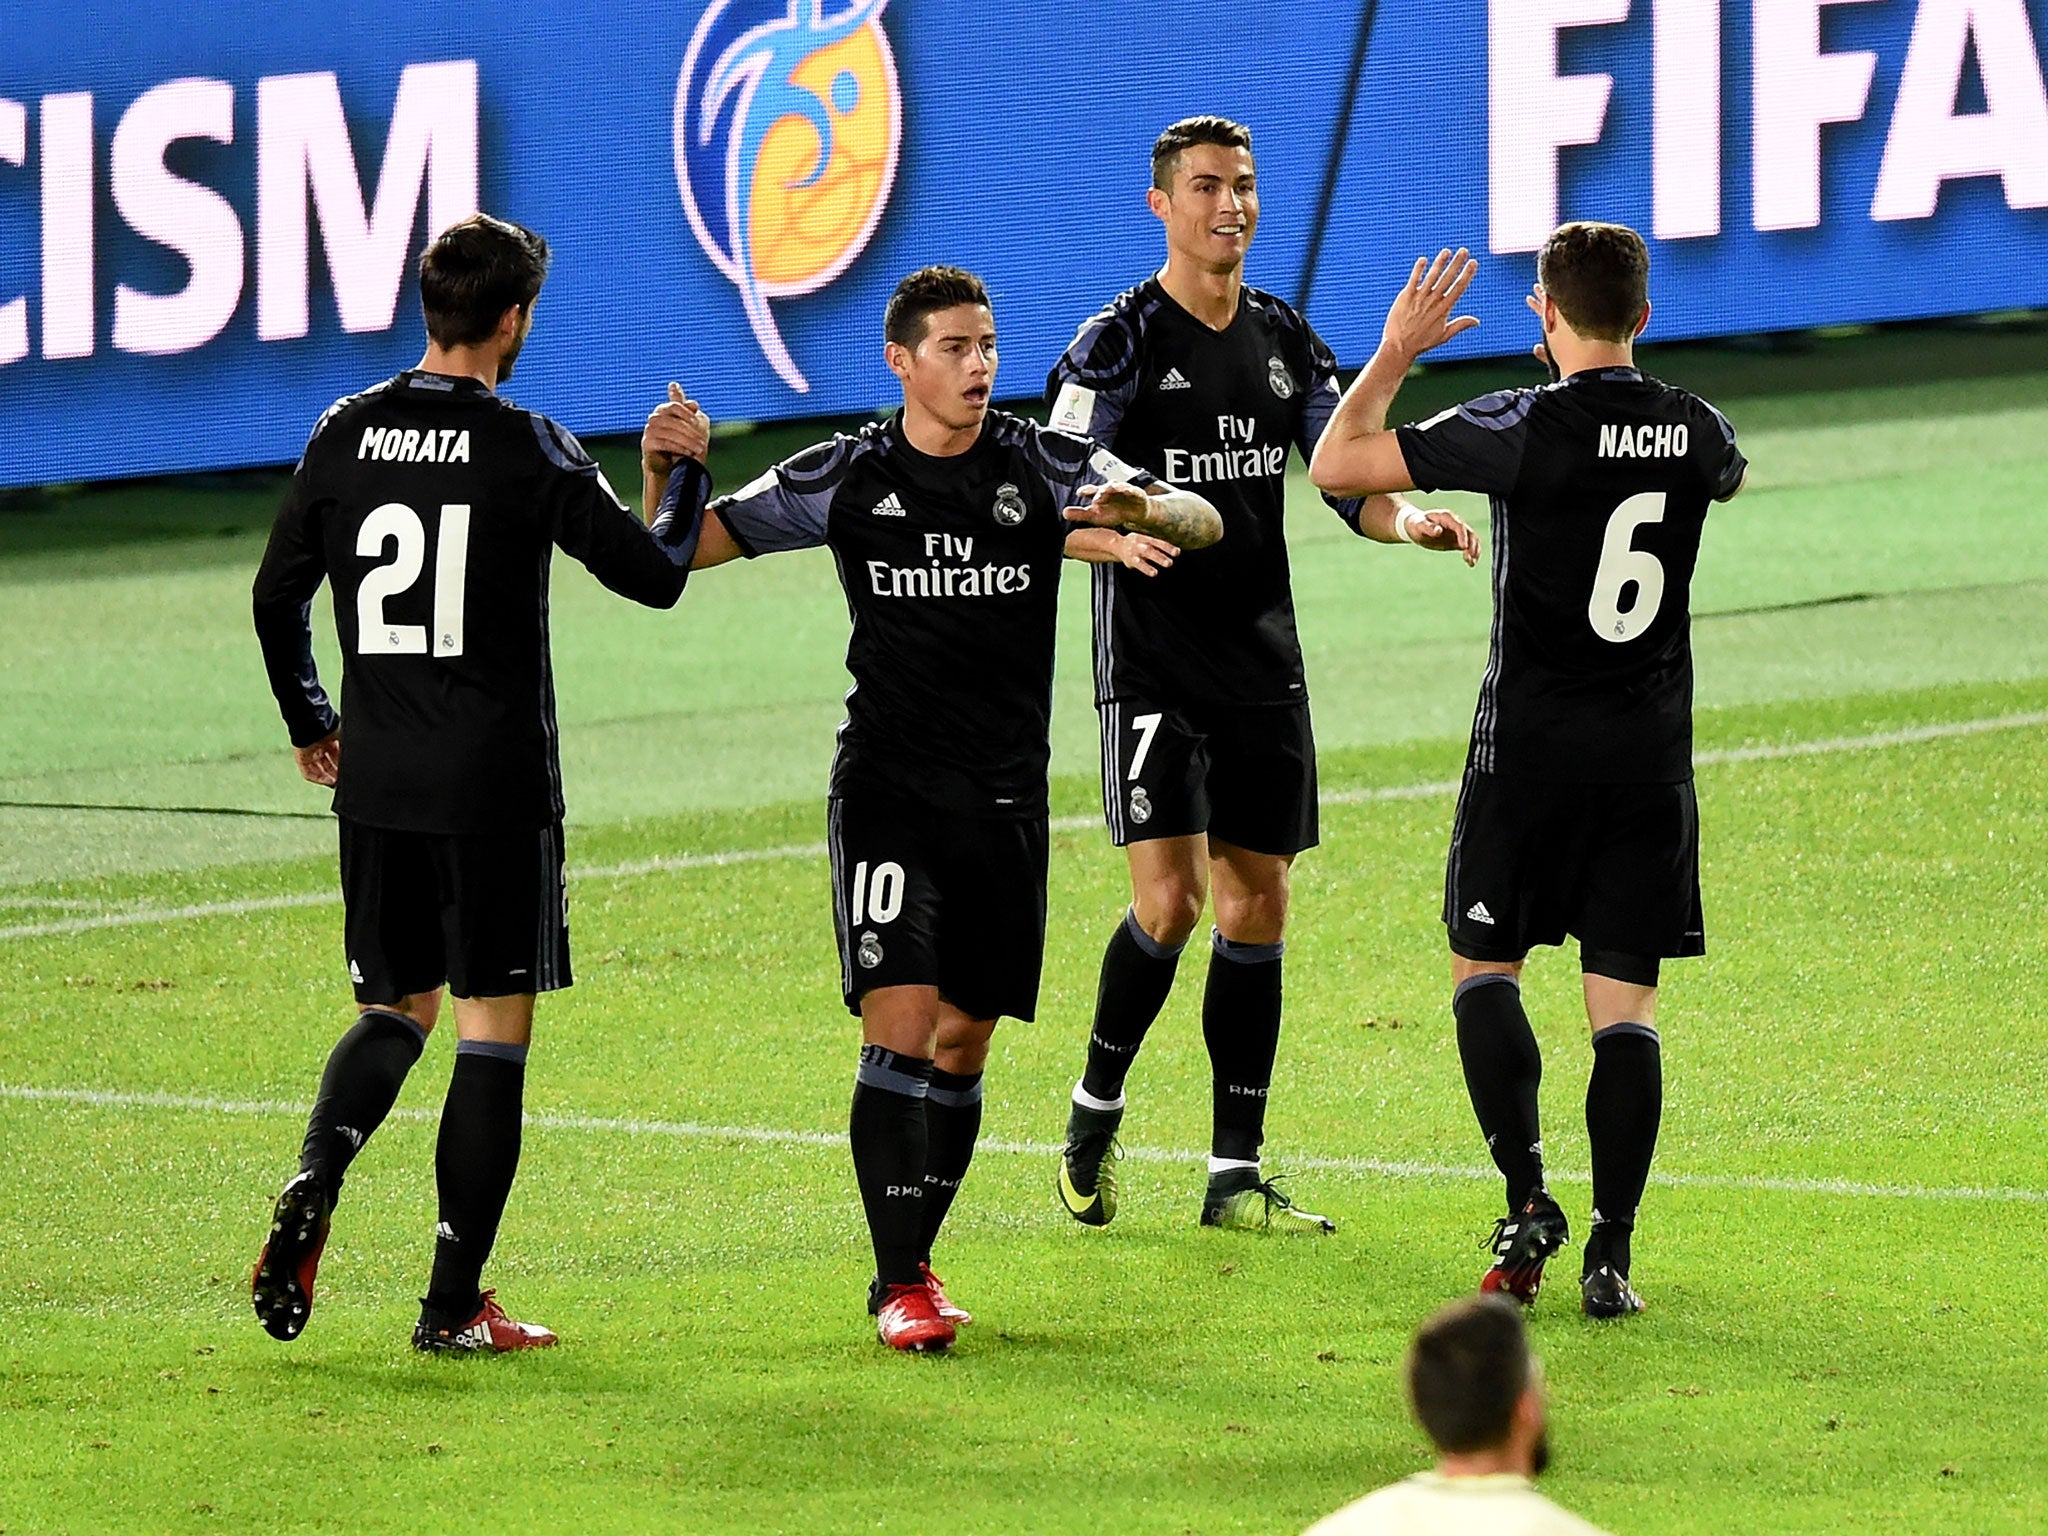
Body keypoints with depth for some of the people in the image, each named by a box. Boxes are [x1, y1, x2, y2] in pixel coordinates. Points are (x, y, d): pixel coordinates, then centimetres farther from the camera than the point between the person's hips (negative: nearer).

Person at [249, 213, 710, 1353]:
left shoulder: (346, 436, 3)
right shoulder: (528, 449, -9)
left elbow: (277, 596, 10)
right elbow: (657, 575, -2)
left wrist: (312, 725, 26)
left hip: (375, 784, 5)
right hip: (496, 785, -4)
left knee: (395, 1010, 19)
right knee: (495, 1032, 3)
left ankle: (313, 1188, -8)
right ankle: (455, 1305, 1)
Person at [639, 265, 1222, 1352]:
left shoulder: (1046, 467, 0)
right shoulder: (845, 478, 0)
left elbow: (1201, 520, -8)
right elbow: (680, 548, 4)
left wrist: (1146, 513, -32)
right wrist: (663, 473, -18)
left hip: (1005, 800, 2)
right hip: (887, 792, -2)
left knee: (963, 1045, 7)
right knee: (899, 1027, -14)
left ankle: (911, 1260, 23)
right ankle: (901, 1284, -11)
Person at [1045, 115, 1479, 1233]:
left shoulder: (1286, 341, 10)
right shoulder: (1119, 342, -7)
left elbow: (1347, 478, 13)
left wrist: (1411, 521, -8)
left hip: (1264, 666, 6)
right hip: (1153, 666, -6)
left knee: (1257, 905, 5)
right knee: (1170, 898, -15)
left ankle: (1235, 1177, 9)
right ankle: (1095, 1109, 9)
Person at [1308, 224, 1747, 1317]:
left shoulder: (1524, 428, -13)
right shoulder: (1691, 429, 1)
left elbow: (1337, 464, -10)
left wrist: (1397, 348, 2)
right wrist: (1602, 370, 34)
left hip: (1532, 745, -3)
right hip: (1653, 753, 3)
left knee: (1484, 967, 11)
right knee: (1625, 1001, 4)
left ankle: (1526, 1198, -7)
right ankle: (1611, 1253, -4)